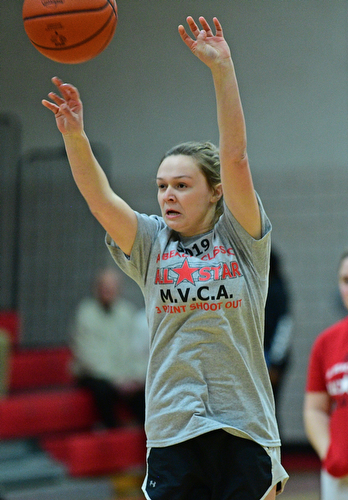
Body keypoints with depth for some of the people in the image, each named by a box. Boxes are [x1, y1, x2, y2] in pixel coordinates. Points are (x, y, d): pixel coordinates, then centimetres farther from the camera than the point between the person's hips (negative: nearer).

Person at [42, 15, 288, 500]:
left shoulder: (240, 238, 3)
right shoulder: (150, 244, 9)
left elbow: (235, 158, -9)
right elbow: (99, 197, -6)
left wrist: (222, 70, -19)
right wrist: (73, 135, -22)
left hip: (244, 425, -2)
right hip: (172, 429, 2)